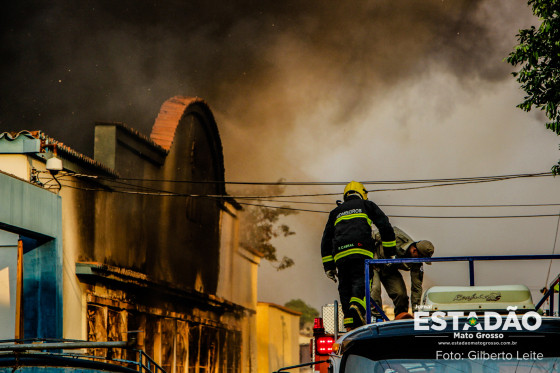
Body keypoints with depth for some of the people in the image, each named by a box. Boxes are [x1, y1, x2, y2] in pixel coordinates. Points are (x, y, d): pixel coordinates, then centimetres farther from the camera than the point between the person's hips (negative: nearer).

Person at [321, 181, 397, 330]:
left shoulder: (336, 212, 31)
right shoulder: (367, 205, 22)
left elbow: (326, 240, 27)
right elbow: (385, 226, 11)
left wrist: (328, 266, 26)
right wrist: (390, 250, 14)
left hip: (340, 253, 3)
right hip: (361, 251, -3)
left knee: (345, 288, 5)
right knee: (362, 281, -13)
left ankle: (350, 325, -5)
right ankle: (357, 307, -42)